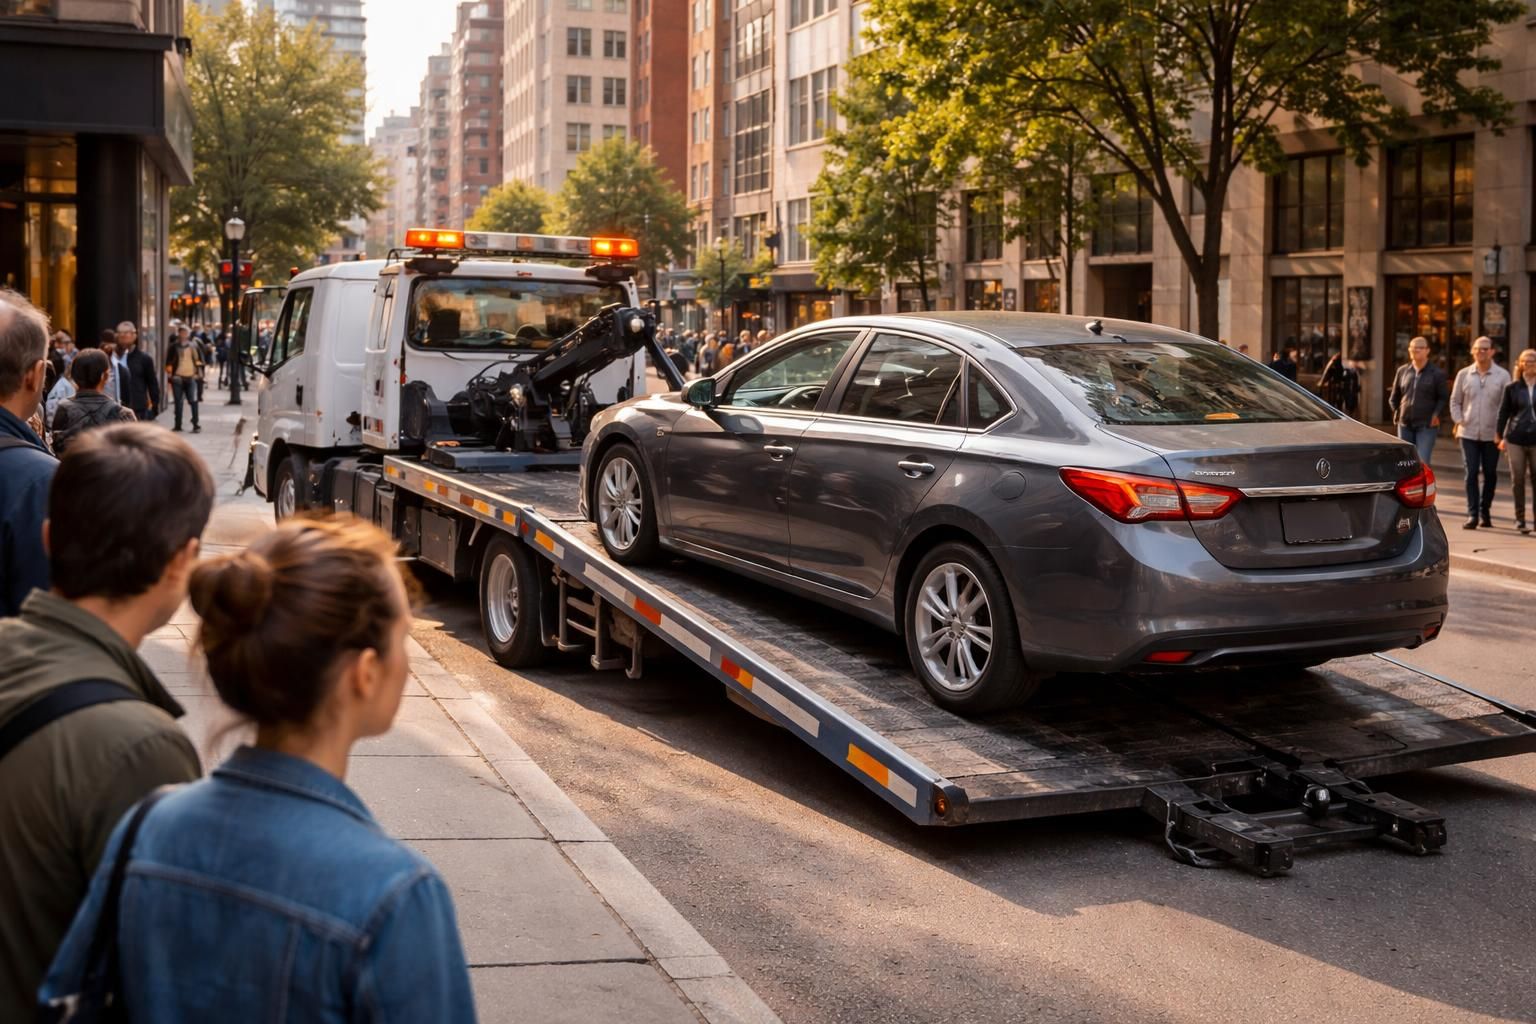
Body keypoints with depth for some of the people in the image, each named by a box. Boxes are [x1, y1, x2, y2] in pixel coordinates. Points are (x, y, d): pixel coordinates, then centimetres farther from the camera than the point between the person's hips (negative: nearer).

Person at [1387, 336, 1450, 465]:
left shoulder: (1437, 373, -2)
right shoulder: (1402, 371, 8)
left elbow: (1443, 398, 0)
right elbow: (1394, 396, 18)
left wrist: (1436, 414, -10)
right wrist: (1396, 412, 9)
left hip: (1426, 426, -4)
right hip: (1405, 424, 4)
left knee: (1422, 463, -12)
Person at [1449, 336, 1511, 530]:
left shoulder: (1502, 375, 0)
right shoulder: (1464, 374, 5)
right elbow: (1455, 401, 11)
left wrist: (1501, 429, -9)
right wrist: (1458, 421, -4)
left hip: (1492, 434, 0)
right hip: (1468, 433, 0)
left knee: (1490, 474, 8)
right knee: (1471, 473, -5)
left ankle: (1485, 510, 23)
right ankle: (1472, 514, -4)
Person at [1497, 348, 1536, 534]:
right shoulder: (1512, 388, 4)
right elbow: (1503, 413, 6)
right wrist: (1501, 436, 2)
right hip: (1516, 439, 0)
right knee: (1517, 480, 3)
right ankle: (1520, 518, 12)